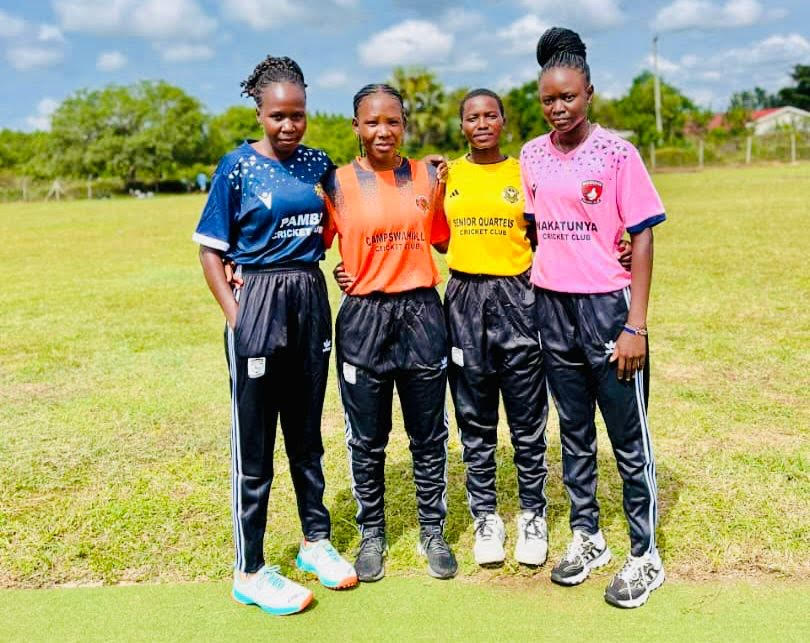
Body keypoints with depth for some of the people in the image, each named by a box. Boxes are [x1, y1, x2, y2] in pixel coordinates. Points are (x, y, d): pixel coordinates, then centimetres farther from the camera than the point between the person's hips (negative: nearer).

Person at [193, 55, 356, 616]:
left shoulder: (318, 163, 7)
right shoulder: (238, 167, -5)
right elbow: (211, 251, -4)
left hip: (312, 300, 4)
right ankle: (250, 570, 16)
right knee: (254, 441, 3)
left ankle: (316, 542, 32)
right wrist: (235, 315, -11)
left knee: (306, 430, 16)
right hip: (259, 301, -4)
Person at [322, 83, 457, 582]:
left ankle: (433, 532, 28)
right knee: (367, 439, 10)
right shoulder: (338, 184, -2)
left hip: (422, 314, 2)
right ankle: (372, 535, 29)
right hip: (363, 318, -1)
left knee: (429, 435, 10)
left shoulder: (429, 177, 5)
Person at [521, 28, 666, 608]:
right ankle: (587, 537, 31)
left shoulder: (617, 153, -7)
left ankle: (645, 556, 19)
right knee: (573, 430, 15)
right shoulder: (532, 156, 7)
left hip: (608, 305, -5)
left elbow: (642, 238, -9)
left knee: (630, 437, 4)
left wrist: (636, 325, -14)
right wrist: (531, 296, 10)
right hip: (552, 305, 5)